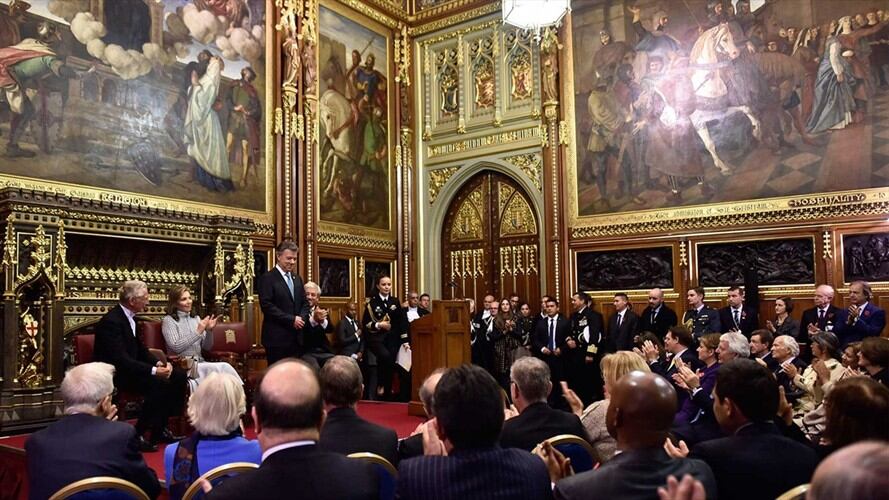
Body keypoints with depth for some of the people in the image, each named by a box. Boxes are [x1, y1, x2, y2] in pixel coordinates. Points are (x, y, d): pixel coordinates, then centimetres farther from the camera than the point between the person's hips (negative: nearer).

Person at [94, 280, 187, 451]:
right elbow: (120, 359, -28)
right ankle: (137, 435, -16)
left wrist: (158, 363, -5)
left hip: (130, 367, 9)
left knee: (179, 377, -2)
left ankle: (160, 428, 6)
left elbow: (140, 349, 13)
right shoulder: (111, 321, -22)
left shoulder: (129, 317, 7)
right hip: (115, 373, -9)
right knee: (159, 383, -29)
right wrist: (153, 370, -32)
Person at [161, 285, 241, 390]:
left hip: (200, 363, 5)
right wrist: (198, 332, -16)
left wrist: (209, 331, -4)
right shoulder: (169, 320, 1)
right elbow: (176, 347, -13)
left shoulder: (196, 318, 16)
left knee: (225, 367, -28)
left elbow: (206, 347, 14)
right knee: (224, 368, -29)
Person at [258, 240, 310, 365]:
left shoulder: (297, 279, 17)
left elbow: (304, 303, 18)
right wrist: (291, 320, -17)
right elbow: (267, 306, -15)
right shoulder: (267, 278, -6)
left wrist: (302, 318, -4)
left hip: (296, 337, 7)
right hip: (277, 337, -7)